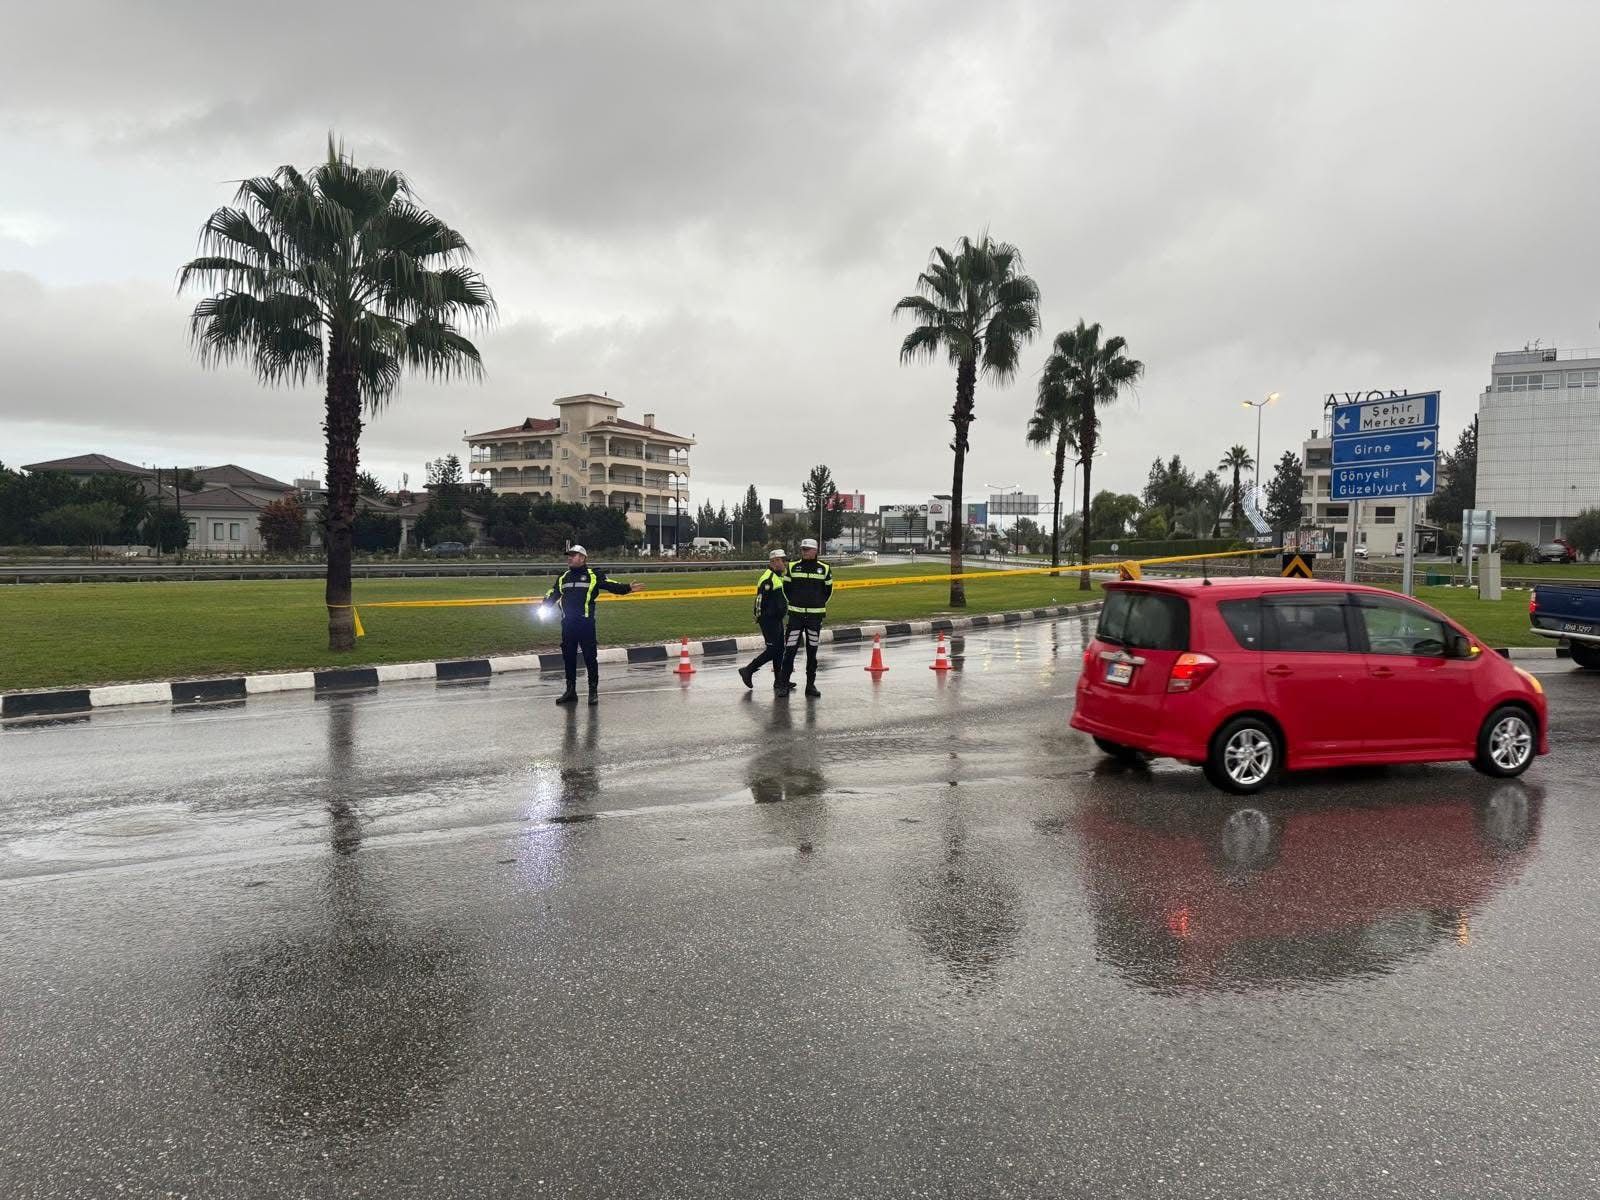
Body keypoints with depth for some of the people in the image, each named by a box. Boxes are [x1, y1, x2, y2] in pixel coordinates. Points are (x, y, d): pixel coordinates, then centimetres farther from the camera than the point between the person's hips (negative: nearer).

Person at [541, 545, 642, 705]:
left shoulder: (594, 576, 1)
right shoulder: (563, 578, 17)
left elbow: (610, 585, -6)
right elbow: (552, 595, 26)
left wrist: (628, 588, -18)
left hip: (586, 623, -5)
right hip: (567, 624, 5)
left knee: (590, 657, -2)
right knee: (568, 657, 10)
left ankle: (593, 691, 6)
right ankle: (570, 691, 21)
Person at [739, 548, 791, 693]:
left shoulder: (778, 576, 15)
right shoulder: (767, 578, -19)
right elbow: (760, 599, -21)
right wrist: (759, 617, -19)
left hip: (777, 619, 10)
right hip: (768, 620, -10)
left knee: (779, 649, 12)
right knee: (772, 650, -9)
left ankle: (779, 681, 18)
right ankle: (748, 671, 2)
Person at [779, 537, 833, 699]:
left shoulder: (824, 569, 1)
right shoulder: (793, 567, 3)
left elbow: (828, 590, 13)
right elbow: (786, 588, 14)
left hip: (815, 616, 0)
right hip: (796, 614, 0)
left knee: (812, 652, 7)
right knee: (790, 649, -6)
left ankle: (810, 685, 15)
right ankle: (785, 684, 0)